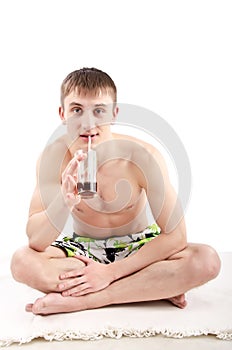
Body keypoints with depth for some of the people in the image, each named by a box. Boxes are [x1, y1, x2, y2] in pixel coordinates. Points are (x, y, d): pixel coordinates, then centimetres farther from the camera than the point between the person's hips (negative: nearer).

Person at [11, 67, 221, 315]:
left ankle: (78, 300, -24)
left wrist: (110, 271, -23)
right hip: (82, 248, 2)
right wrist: (64, 202, -40)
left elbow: (175, 236, -21)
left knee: (206, 260, -27)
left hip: (137, 246, 0)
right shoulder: (54, 156, -18)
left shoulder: (142, 156, -22)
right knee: (22, 262, -28)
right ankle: (153, 288, -20)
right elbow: (35, 241, -19)